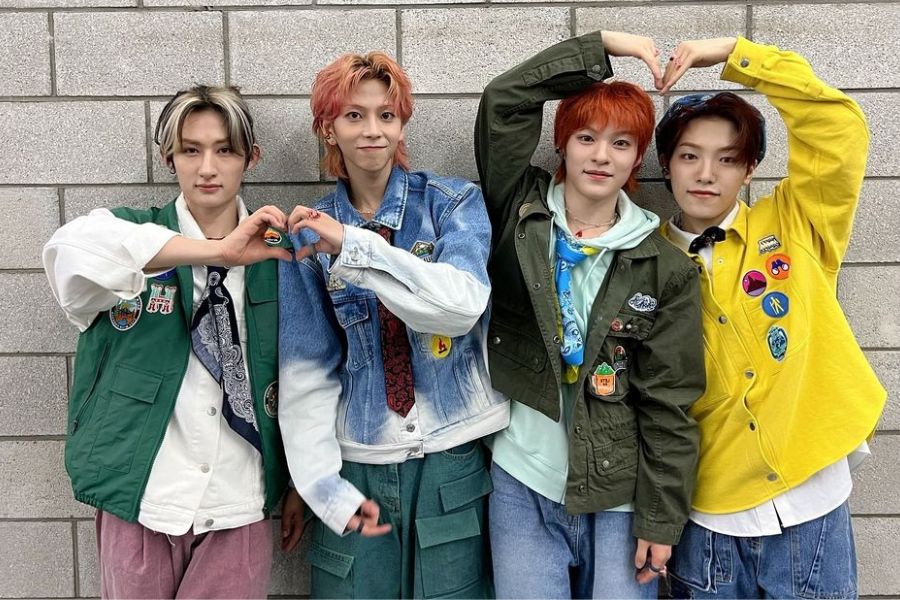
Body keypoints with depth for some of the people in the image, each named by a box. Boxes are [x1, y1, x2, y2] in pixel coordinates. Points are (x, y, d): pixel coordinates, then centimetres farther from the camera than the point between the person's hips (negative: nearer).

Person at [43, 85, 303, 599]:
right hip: (140, 501, 0)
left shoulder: (274, 252, 2)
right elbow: (70, 249, -27)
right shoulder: (132, 236, -2)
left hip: (240, 507, 1)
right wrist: (218, 252, -35)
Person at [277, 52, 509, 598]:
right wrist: (324, 485, -7)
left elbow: (463, 303, -21)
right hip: (357, 462, 2)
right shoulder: (310, 232, 3)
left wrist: (353, 245, -26)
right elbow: (307, 369, 0)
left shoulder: (454, 203, -3)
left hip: (453, 457, -1)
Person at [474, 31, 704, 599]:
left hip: (620, 495, 0)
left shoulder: (666, 269, -1)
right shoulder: (520, 213, 1)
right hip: (522, 487, 0)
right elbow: (504, 99, -9)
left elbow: (670, 403, -2)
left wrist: (661, 518, -4)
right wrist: (604, 45, -5)